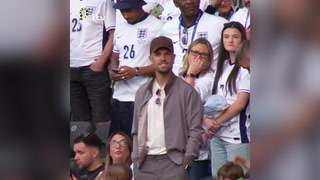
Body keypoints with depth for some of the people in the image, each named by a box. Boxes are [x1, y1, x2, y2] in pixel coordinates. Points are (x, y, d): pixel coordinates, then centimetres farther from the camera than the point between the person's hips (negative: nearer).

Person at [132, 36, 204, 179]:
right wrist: (136, 158, 7)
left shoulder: (186, 91, 1)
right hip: (145, 163, 5)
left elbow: (195, 131, -3)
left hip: (173, 162, -5)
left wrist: (186, 163, -11)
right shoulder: (142, 92, 17)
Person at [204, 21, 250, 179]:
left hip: (237, 135, -7)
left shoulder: (245, 67, -6)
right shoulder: (222, 66, 16)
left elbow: (240, 103, -11)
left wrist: (217, 122, -8)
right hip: (217, 136, 7)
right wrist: (208, 119, -5)